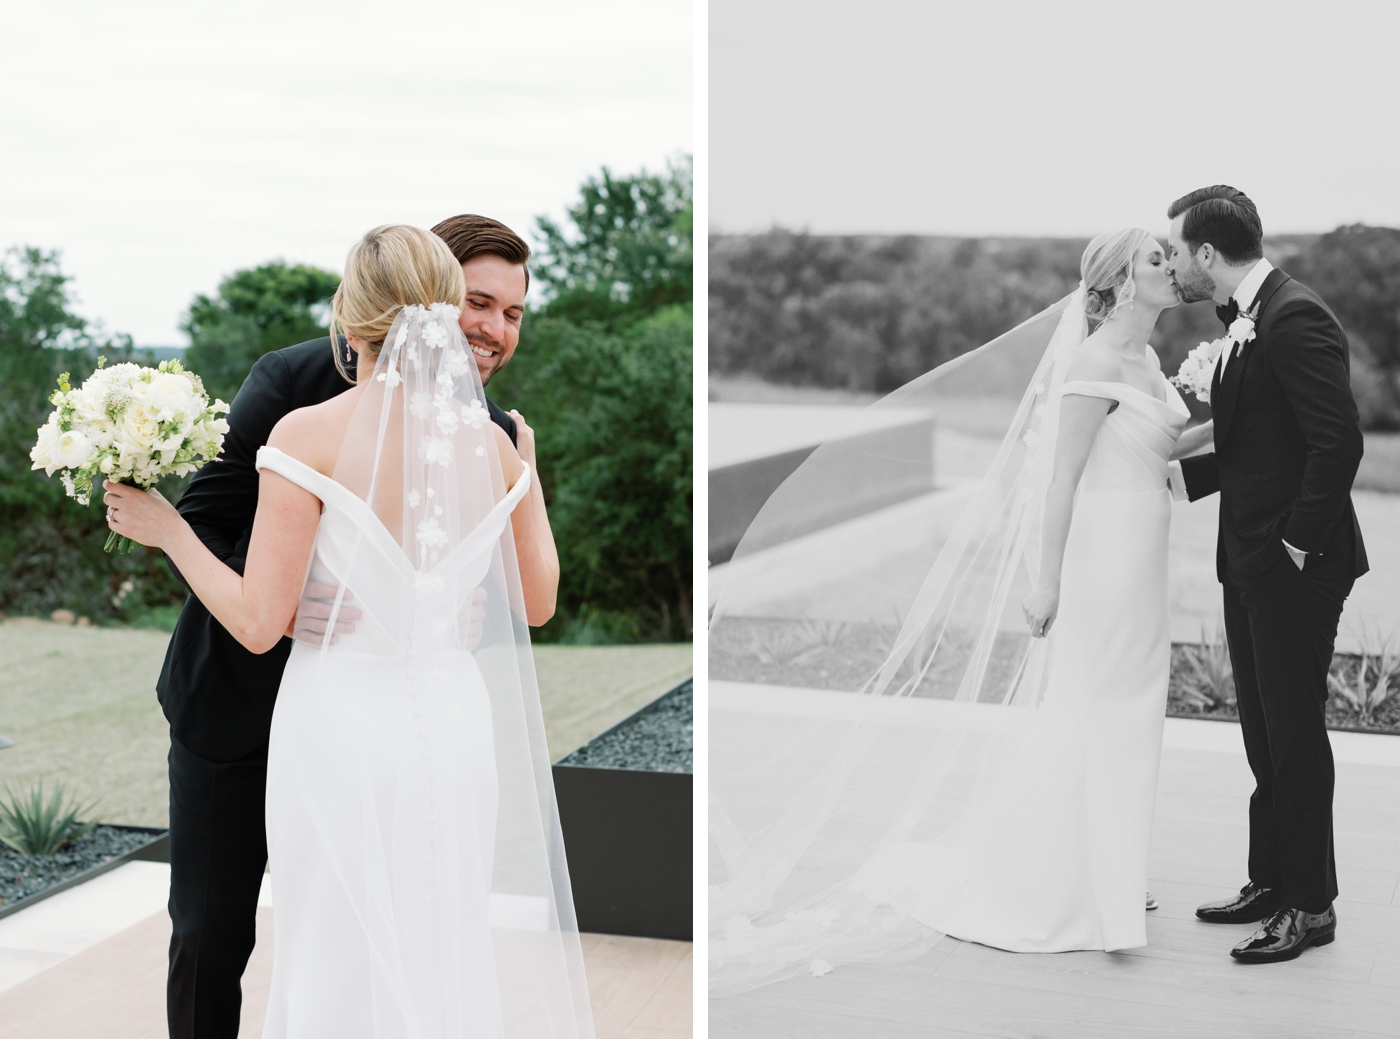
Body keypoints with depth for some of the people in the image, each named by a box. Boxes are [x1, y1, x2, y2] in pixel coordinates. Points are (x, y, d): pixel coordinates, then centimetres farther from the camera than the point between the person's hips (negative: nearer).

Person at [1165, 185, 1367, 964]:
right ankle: (1272, 882, 28)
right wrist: (1180, 475, 7)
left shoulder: (1294, 318, -18)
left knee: (1295, 732, 0)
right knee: (1265, 732, 16)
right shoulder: (1246, 321, 12)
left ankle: (1311, 904, 13)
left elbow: (1340, 439, -24)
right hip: (1250, 563, 10)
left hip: (1296, 566, -10)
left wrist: (1299, 541, -19)